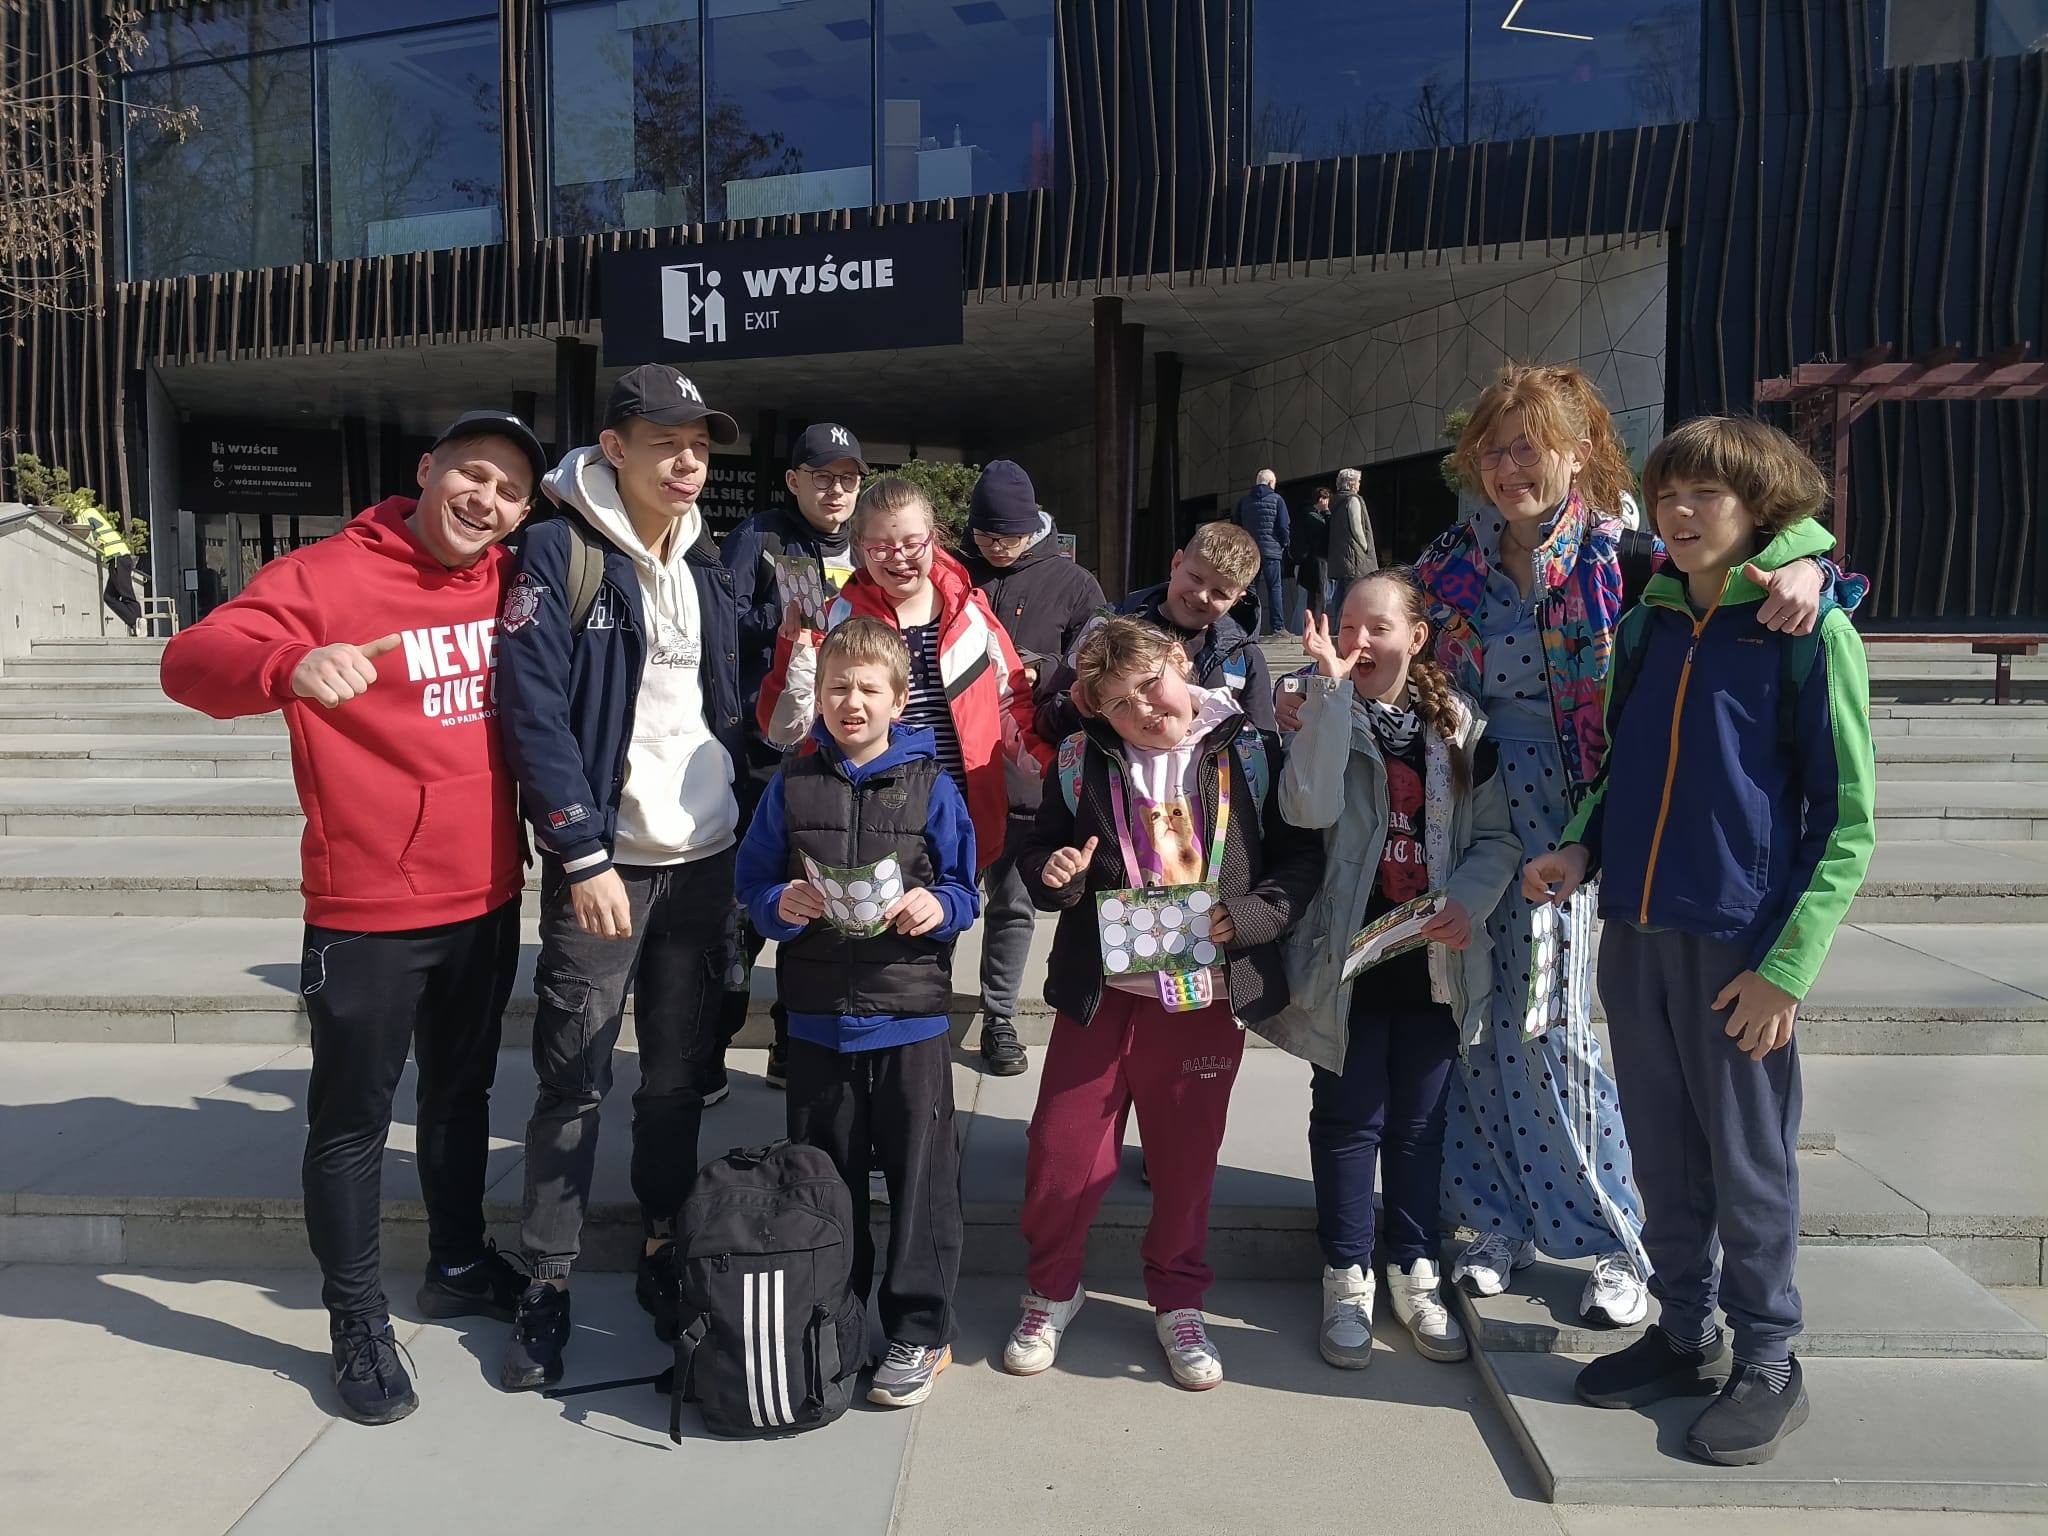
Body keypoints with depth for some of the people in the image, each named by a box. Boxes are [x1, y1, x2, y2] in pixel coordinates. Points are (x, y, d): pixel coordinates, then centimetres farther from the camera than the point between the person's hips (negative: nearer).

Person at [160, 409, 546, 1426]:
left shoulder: (510, 582, 3)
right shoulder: (330, 577, -13)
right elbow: (190, 661, -23)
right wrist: (291, 665, -44)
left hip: (487, 901, 6)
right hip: (369, 914, -6)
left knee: (462, 1092, 22)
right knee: (353, 1121, 6)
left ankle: (459, 1265, 41)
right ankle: (357, 1325, 24)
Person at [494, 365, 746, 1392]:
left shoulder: (708, 565, 11)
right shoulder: (558, 554, -7)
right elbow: (535, 712, -14)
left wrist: (746, 839, 12)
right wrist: (584, 857, -16)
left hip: (704, 858, 5)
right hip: (601, 860, -5)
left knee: (680, 1075, 12)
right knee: (575, 1078, 1)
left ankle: (662, 1254, 27)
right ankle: (548, 1284, 16)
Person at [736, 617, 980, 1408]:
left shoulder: (929, 784, -1)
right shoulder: (794, 783, 4)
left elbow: (965, 889, 2)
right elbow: (753, 882, 5)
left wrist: (937, 907, -19)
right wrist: (782, 904, -15)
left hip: (911, 1013, -2)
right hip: (818, 1013, 2)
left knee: (920, 1172, 2)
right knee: (824, 1173, 14)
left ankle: (919, 1331, 16)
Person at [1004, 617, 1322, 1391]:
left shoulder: (1250, 753, -5)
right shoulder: (1083, 762, -2)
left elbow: (1302, 856, -3)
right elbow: (1040, 854, 8)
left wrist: (1247, 916, -18)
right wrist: (1054, 876, -15)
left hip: (1208, 994, 0)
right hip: (1102, 992, 1)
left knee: (1186, 1159, 13)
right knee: (1062, 1151, 4)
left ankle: (1178, 1303, 35)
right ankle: (1051, 1290, 30)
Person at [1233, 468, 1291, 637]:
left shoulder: (1243, 500, 9)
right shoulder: (1276, 499, -2)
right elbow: (1284, 527, -6)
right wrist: (1285, 544, 9)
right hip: (1271, 550, -3)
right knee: (1274, 588, 0)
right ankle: (1278, 626, -5)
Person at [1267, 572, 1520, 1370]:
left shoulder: (1460, 726, 2)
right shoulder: (1328, 717, -4)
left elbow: (1498, 835, 2)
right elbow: (1309, 807, -24)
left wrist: (1468, 897, -17)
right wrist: (1330, 686, -25)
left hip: (1434, 959, 2)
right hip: (1346, 957, -2)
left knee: (1420, 1121, 14)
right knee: (1348, 1118, 7)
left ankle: (1414, 1271, 29)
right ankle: (1347, 1276, 22)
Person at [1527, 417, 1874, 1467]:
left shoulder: (1810, 632, -7)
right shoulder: (1647, 627, 10)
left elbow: (1845, 822, -7)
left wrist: (1787, 967, -13)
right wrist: (1582, 849, -1)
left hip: (1740, 947, -5)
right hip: (1635, 934, 5)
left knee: (1749, 1165, 7)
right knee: (1664, 1155, 15)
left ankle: (1767, 1363, 25)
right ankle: (1685, 1335, 32)